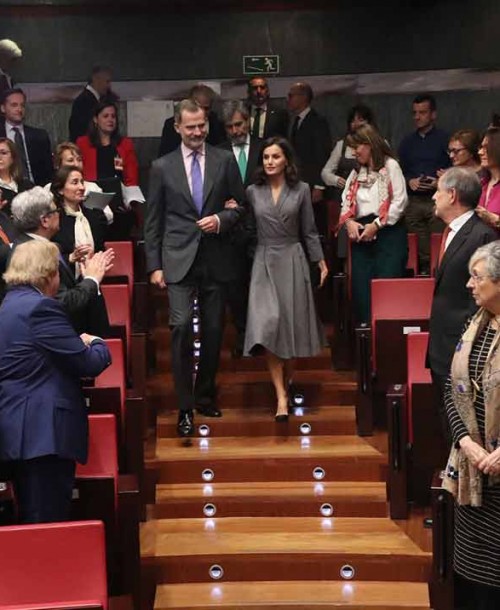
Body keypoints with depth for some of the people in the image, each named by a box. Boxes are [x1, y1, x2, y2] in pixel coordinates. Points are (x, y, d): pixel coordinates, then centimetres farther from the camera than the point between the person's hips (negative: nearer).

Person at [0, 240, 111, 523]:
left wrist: (80, 343, 8)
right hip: (44, 432, -10)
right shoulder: (40, 307, -15)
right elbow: (89, 363, -13)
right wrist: (96, 344, 6)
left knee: (33, 521, 17)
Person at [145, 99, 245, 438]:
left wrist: (221, 219, -11)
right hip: (179, 260, -1)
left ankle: (205, 395, 27)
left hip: (216, 259, 2)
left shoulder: (225, 161, 6)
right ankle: (185, 408, -7)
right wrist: (154, 265, 1)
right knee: (182, 326, -14)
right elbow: (153, 221, 6)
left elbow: (241, 205, 9)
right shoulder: (162, 167, 5)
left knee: (213, 330, 8)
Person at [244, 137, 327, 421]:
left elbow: (309, 230, 7)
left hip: (293, 261, 0)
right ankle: (281, 396, -11)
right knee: (267, 326, -12)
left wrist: (320, 261, 5)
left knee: (293, 323, 6)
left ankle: (288, 379, 32)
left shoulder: (301, 190, 3)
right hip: (264, 262, 0)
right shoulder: (253, 192, 5)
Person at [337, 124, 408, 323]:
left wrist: (376, 225, -13)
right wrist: (349, 221, -7)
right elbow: (346, 202, 13)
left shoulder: (390, 166, -1)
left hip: (388, 232, -6)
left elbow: (400, 201, -9)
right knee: (360, 287, 3)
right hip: (361, 235, 6)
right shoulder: (356, 172, 19)